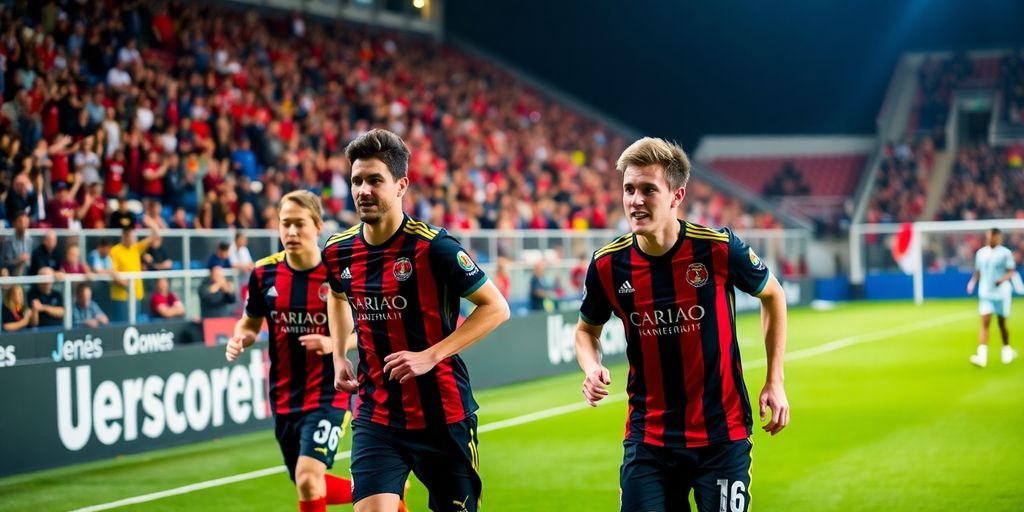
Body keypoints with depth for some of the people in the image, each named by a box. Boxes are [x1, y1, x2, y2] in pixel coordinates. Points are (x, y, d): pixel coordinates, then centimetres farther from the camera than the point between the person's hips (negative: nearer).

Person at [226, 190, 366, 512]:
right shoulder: (264, 273, -2)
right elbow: (250, 323, 13)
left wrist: (336, 343, -22)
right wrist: (240, 339, -9)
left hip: (327, 395, -5)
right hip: (284, 398, 5)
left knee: (308, 478, -21)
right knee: (307, 486, 15)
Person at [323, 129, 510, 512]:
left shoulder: (433, 247, -16)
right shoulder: (338, 252, 1)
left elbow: (496, 307, -12)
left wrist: (431, 355, -19)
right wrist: (339, 357, 12)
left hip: (442, 413, -3)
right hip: (375, 413, 3)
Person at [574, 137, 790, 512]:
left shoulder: (719, 249, -13)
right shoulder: (608, 265, -7)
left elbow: (772, 295, 6)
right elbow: (587, 329, 13)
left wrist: (775, 382, 3)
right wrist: (592, 369, -9)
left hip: (721, 434, -2)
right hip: (647, 436, 2)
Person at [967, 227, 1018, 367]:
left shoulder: (1005, 253, -4)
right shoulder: (981, 253, 7)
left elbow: (1011, 271, -5)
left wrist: (1003, 279, -24)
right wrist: (972, 282, -2)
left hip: (1001, 294, -2)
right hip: (985, 294, 2)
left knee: (1002, 324, 10)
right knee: (985, 323, -11)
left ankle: (1007, 350, 34)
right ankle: (982, 356, -21)